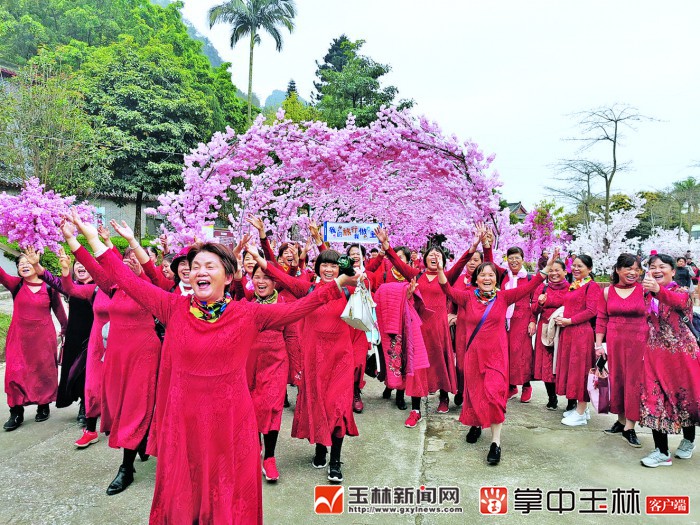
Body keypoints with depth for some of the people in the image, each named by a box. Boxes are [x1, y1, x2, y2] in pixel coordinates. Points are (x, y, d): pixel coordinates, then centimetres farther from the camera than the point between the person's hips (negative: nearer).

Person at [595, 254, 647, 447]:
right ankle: (621, 420, 27)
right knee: (616, 380, 10)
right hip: (614, 342, 3)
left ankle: (630, 427, 9)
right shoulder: (608, 291, 5)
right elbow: (601, 319, 7)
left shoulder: (644, 290, -2)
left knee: (634, 382, 0)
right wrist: (598, 344, 4)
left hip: (638, 342, -2)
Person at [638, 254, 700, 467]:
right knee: (655, 398, -1)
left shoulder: (681, 291, -7)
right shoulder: (646, 294, 6)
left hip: (681, 351, -3)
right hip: (654, 352, 3)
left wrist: (658, 290, -50)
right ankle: (662, 452, 9)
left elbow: (680, 302, -34)